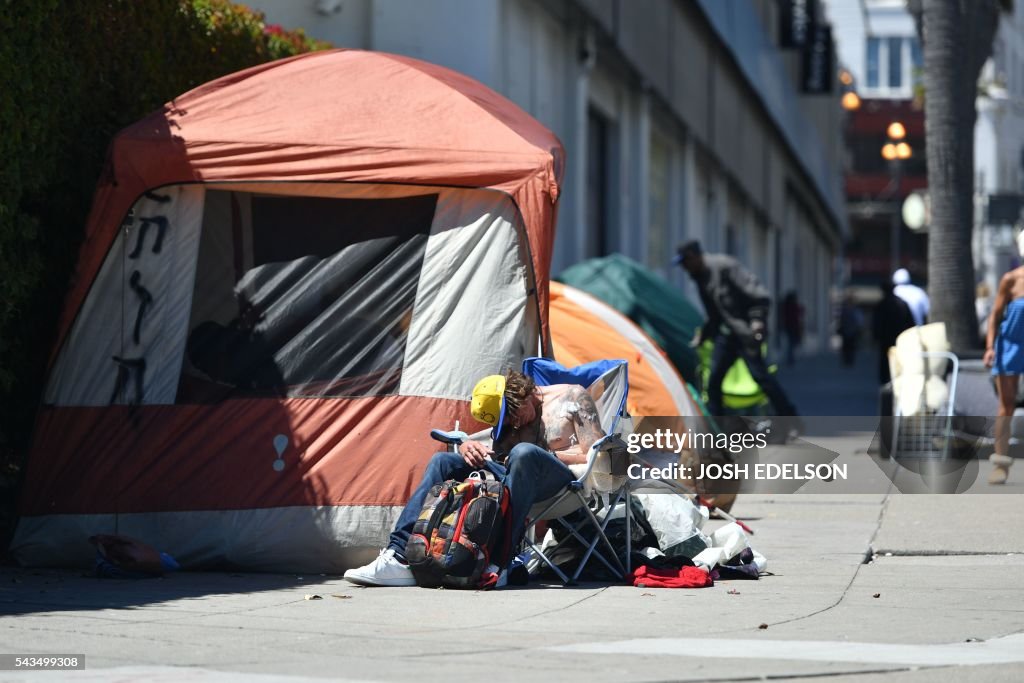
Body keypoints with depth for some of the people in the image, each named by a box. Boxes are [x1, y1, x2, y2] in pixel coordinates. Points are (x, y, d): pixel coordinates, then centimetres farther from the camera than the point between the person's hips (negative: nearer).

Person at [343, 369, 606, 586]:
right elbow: (492, 454, 16)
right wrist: (468, 448, -5)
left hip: (564, 479, -6)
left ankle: (496, 563, -44)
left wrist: (547, 456, -7)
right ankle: (400, 556, -22)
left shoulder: (572, 397, 4)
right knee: (443, 461, -7)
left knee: (525, 453, -39)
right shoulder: (508, 412, 21)